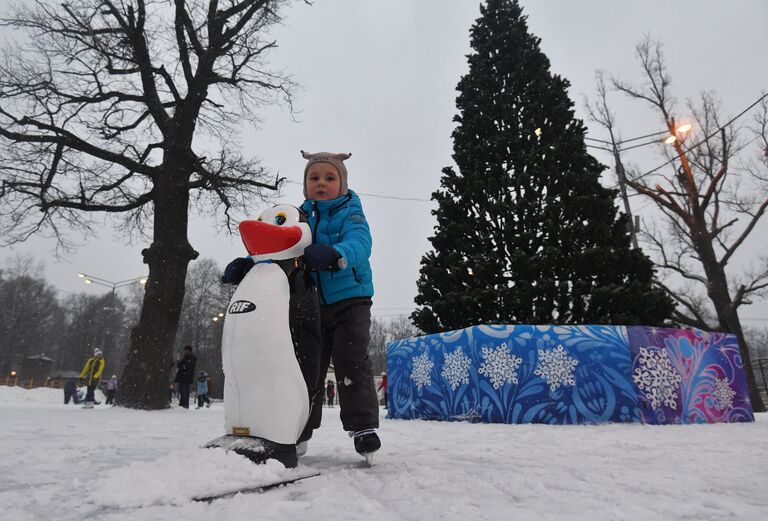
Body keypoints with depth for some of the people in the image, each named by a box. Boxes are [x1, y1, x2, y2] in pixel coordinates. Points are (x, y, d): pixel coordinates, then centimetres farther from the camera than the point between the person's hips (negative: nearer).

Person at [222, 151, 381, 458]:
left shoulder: (350, 213, -5)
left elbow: (359, 243, -26)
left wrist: (334, 254, -48)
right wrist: (247, 263, -15)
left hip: (350, 300, -4)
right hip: (311, 305, 5)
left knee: (351, 362, -10)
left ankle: (363, 427, 3)